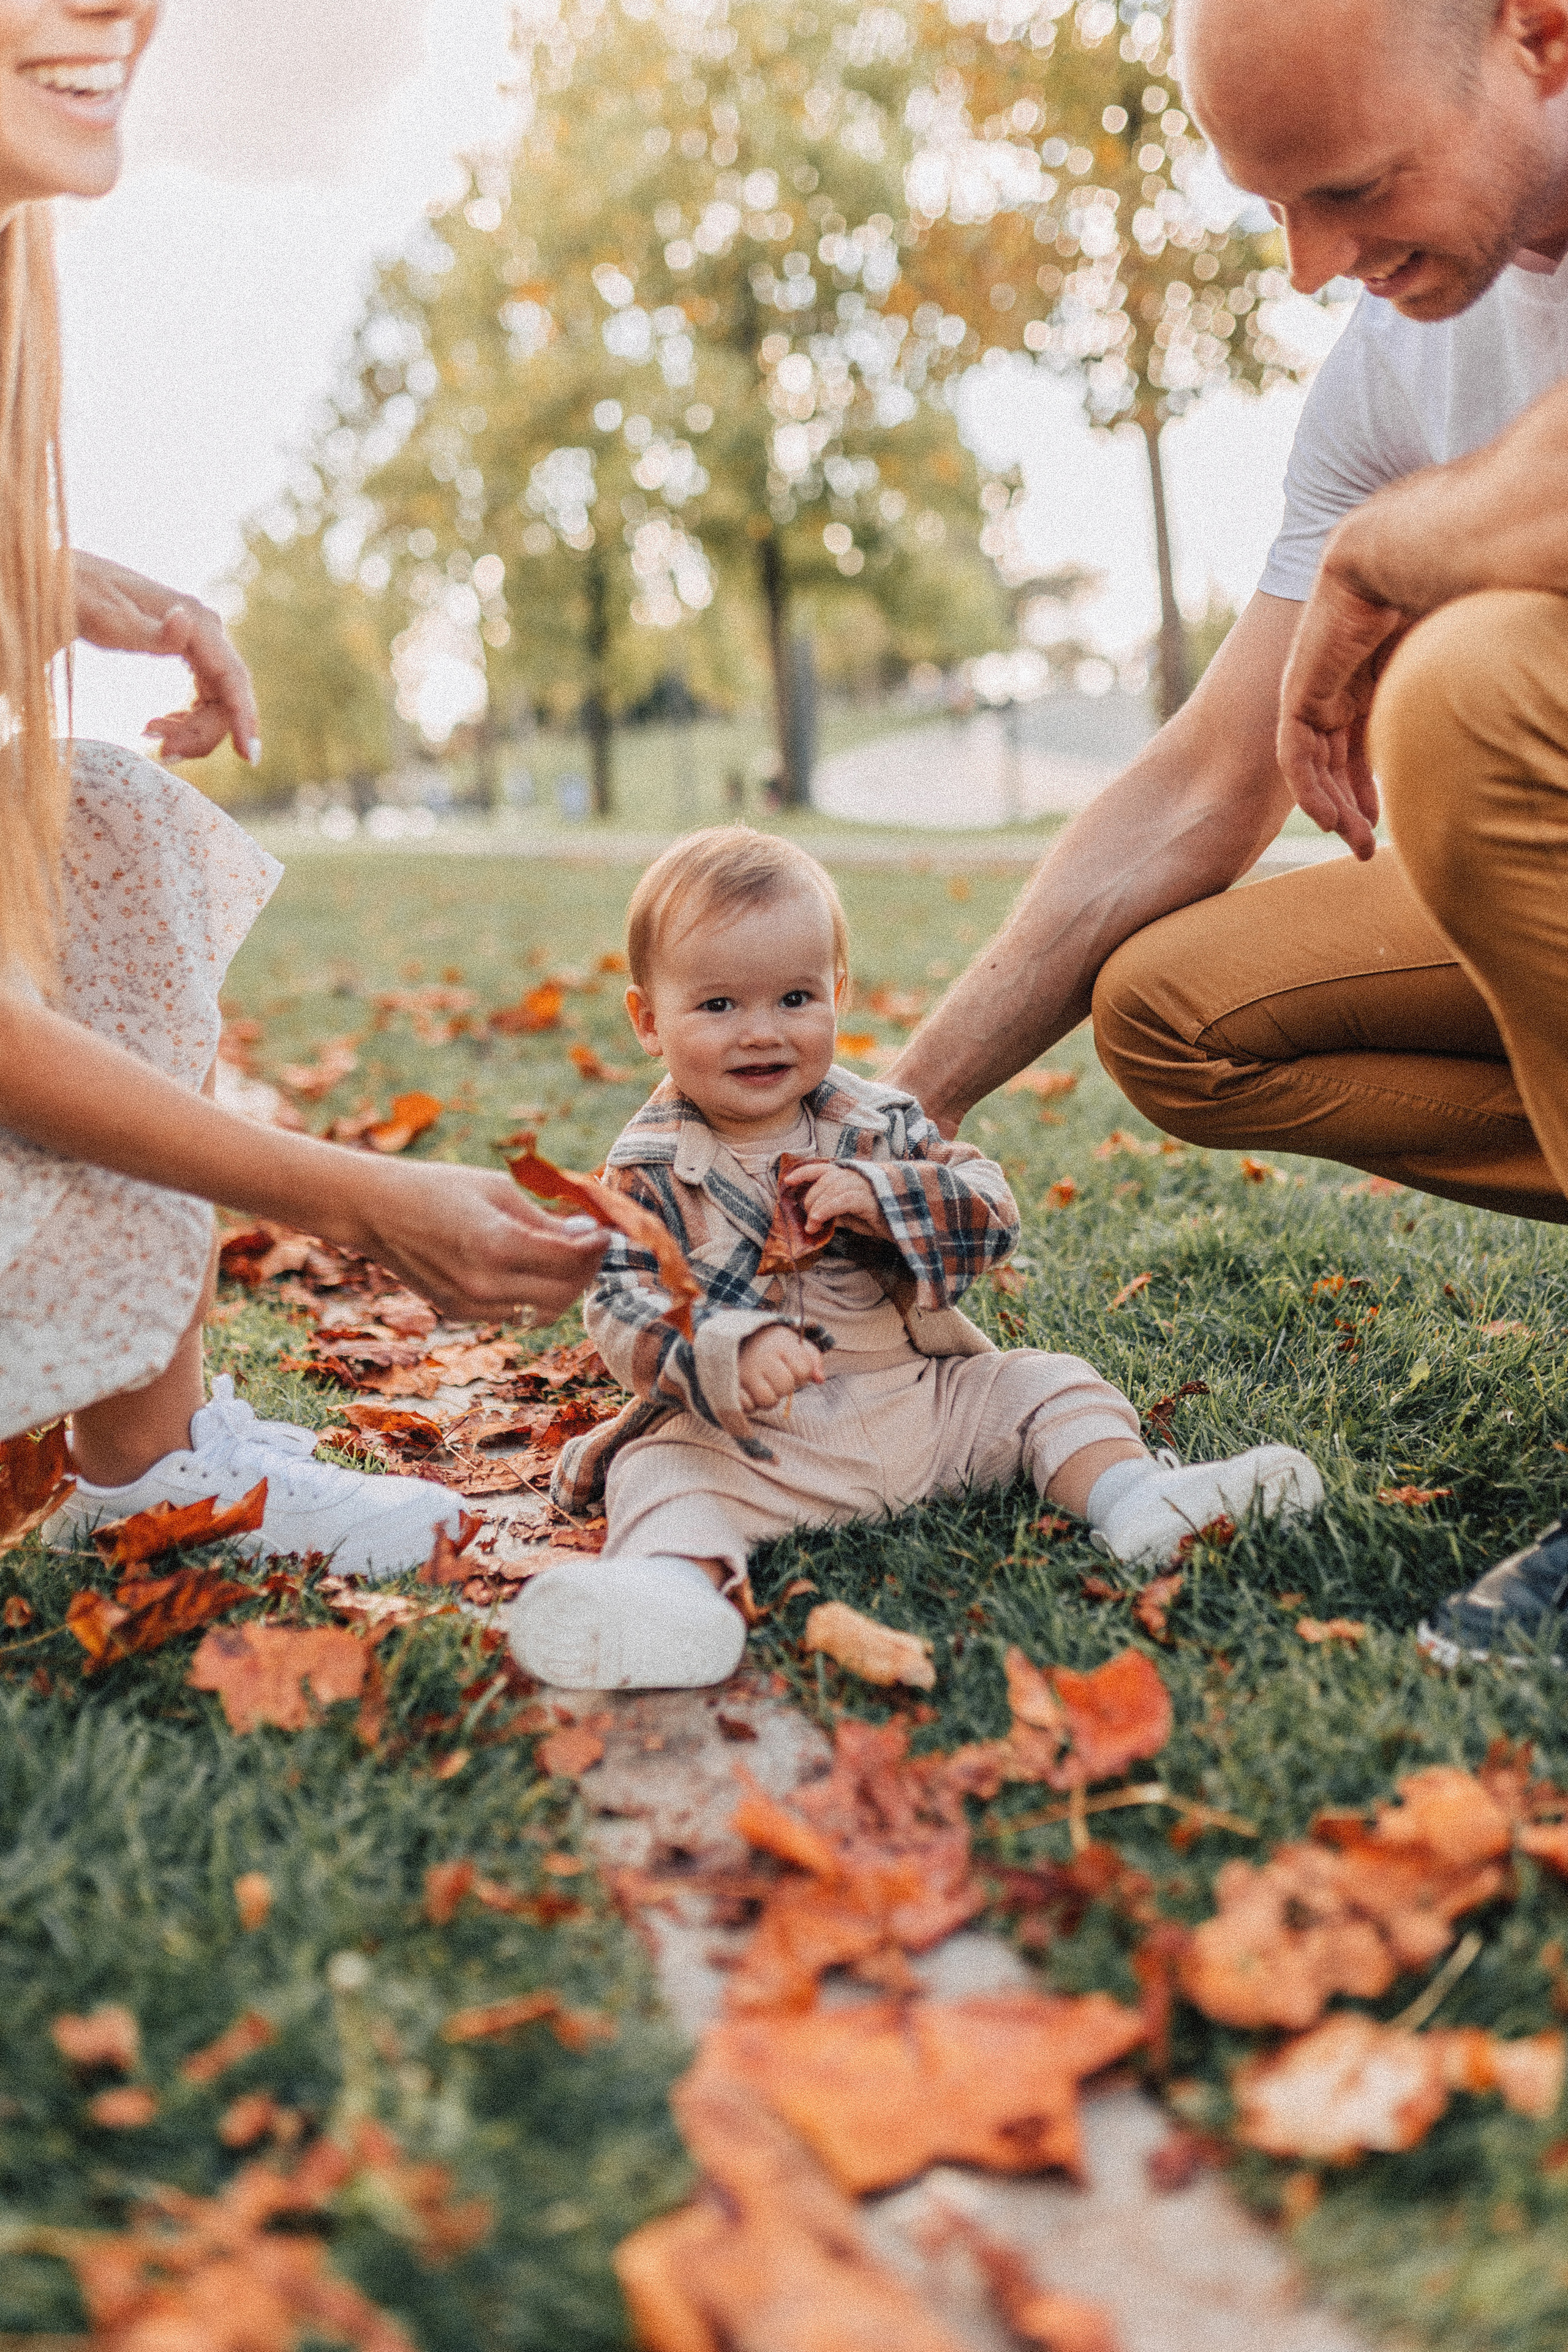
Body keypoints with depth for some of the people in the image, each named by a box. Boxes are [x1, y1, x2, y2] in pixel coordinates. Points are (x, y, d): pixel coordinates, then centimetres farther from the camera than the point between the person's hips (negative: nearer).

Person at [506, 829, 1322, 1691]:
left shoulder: (876, 1121, 5)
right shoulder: (652, 1169, -5)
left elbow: (992, 1208, -1)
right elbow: (621, 1306, -16)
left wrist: (881, 1196, -20)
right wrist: (732, 1352, -35)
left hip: (924, 1398, 4)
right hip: (746, 1437, -4)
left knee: (1048, 1385, -4)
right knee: (665, 1475, -30)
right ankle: (671, 1584, -57)